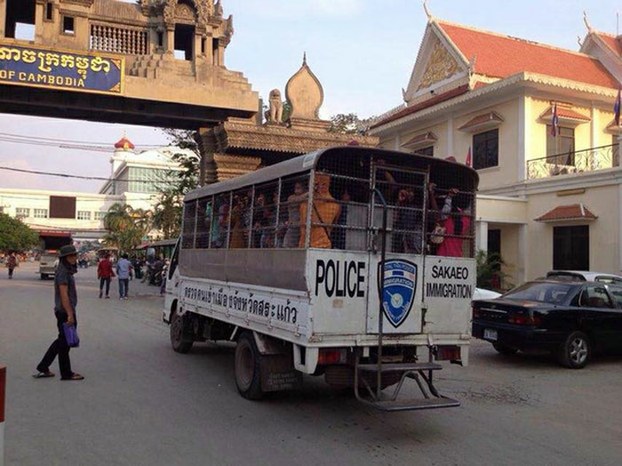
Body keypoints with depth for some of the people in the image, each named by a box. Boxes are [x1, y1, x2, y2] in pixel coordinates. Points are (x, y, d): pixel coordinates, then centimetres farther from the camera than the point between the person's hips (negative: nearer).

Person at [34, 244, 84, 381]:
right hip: (65, 312, -10)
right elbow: (64, 294, -22)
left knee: (62, 341, 17)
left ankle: (43, 368, 23)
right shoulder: (63, 272, -16)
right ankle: (66, 373, 12)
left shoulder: (67, 271, 14)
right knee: (64, 342, 1)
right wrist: (70, 314, -25)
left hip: (64, 311, 10)